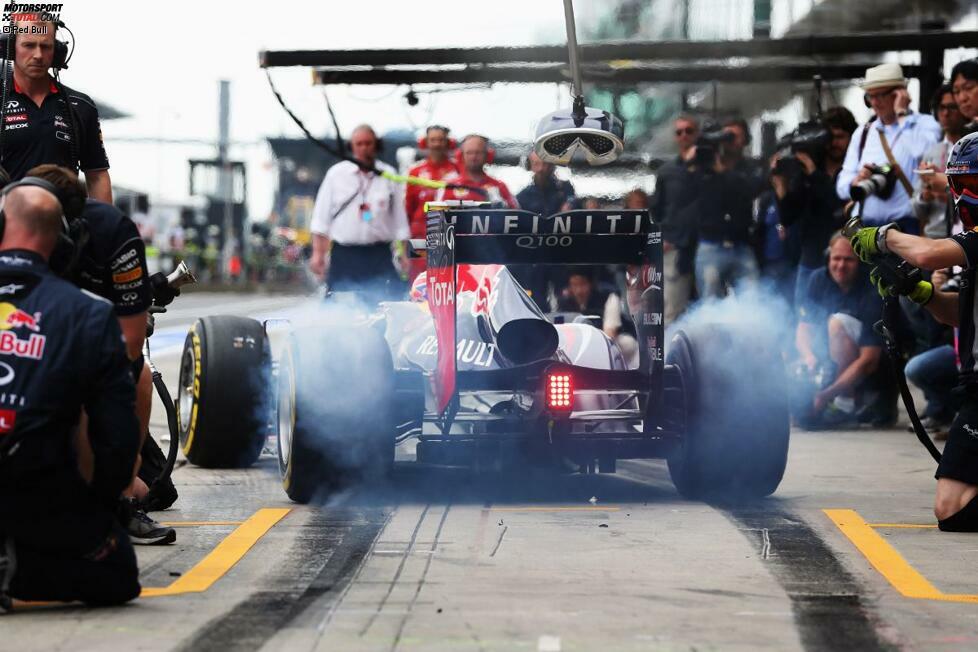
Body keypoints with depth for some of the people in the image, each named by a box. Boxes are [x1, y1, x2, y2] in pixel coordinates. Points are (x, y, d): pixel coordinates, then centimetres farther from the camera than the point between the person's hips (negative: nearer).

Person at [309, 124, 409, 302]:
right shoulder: (337, 174, 5)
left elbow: (399, 219, 9)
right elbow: (321, 217, 5)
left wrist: (403, 254, 4)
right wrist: (318, 253, 0)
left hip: (378, 255, 0)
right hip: (343, 253, 0)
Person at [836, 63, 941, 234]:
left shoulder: (925, 126, 4)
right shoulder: (862, 133, 19)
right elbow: (842, 187, 17)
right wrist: (857, 181, -8)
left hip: (906, 225, -4)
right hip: (866, 226, 4)